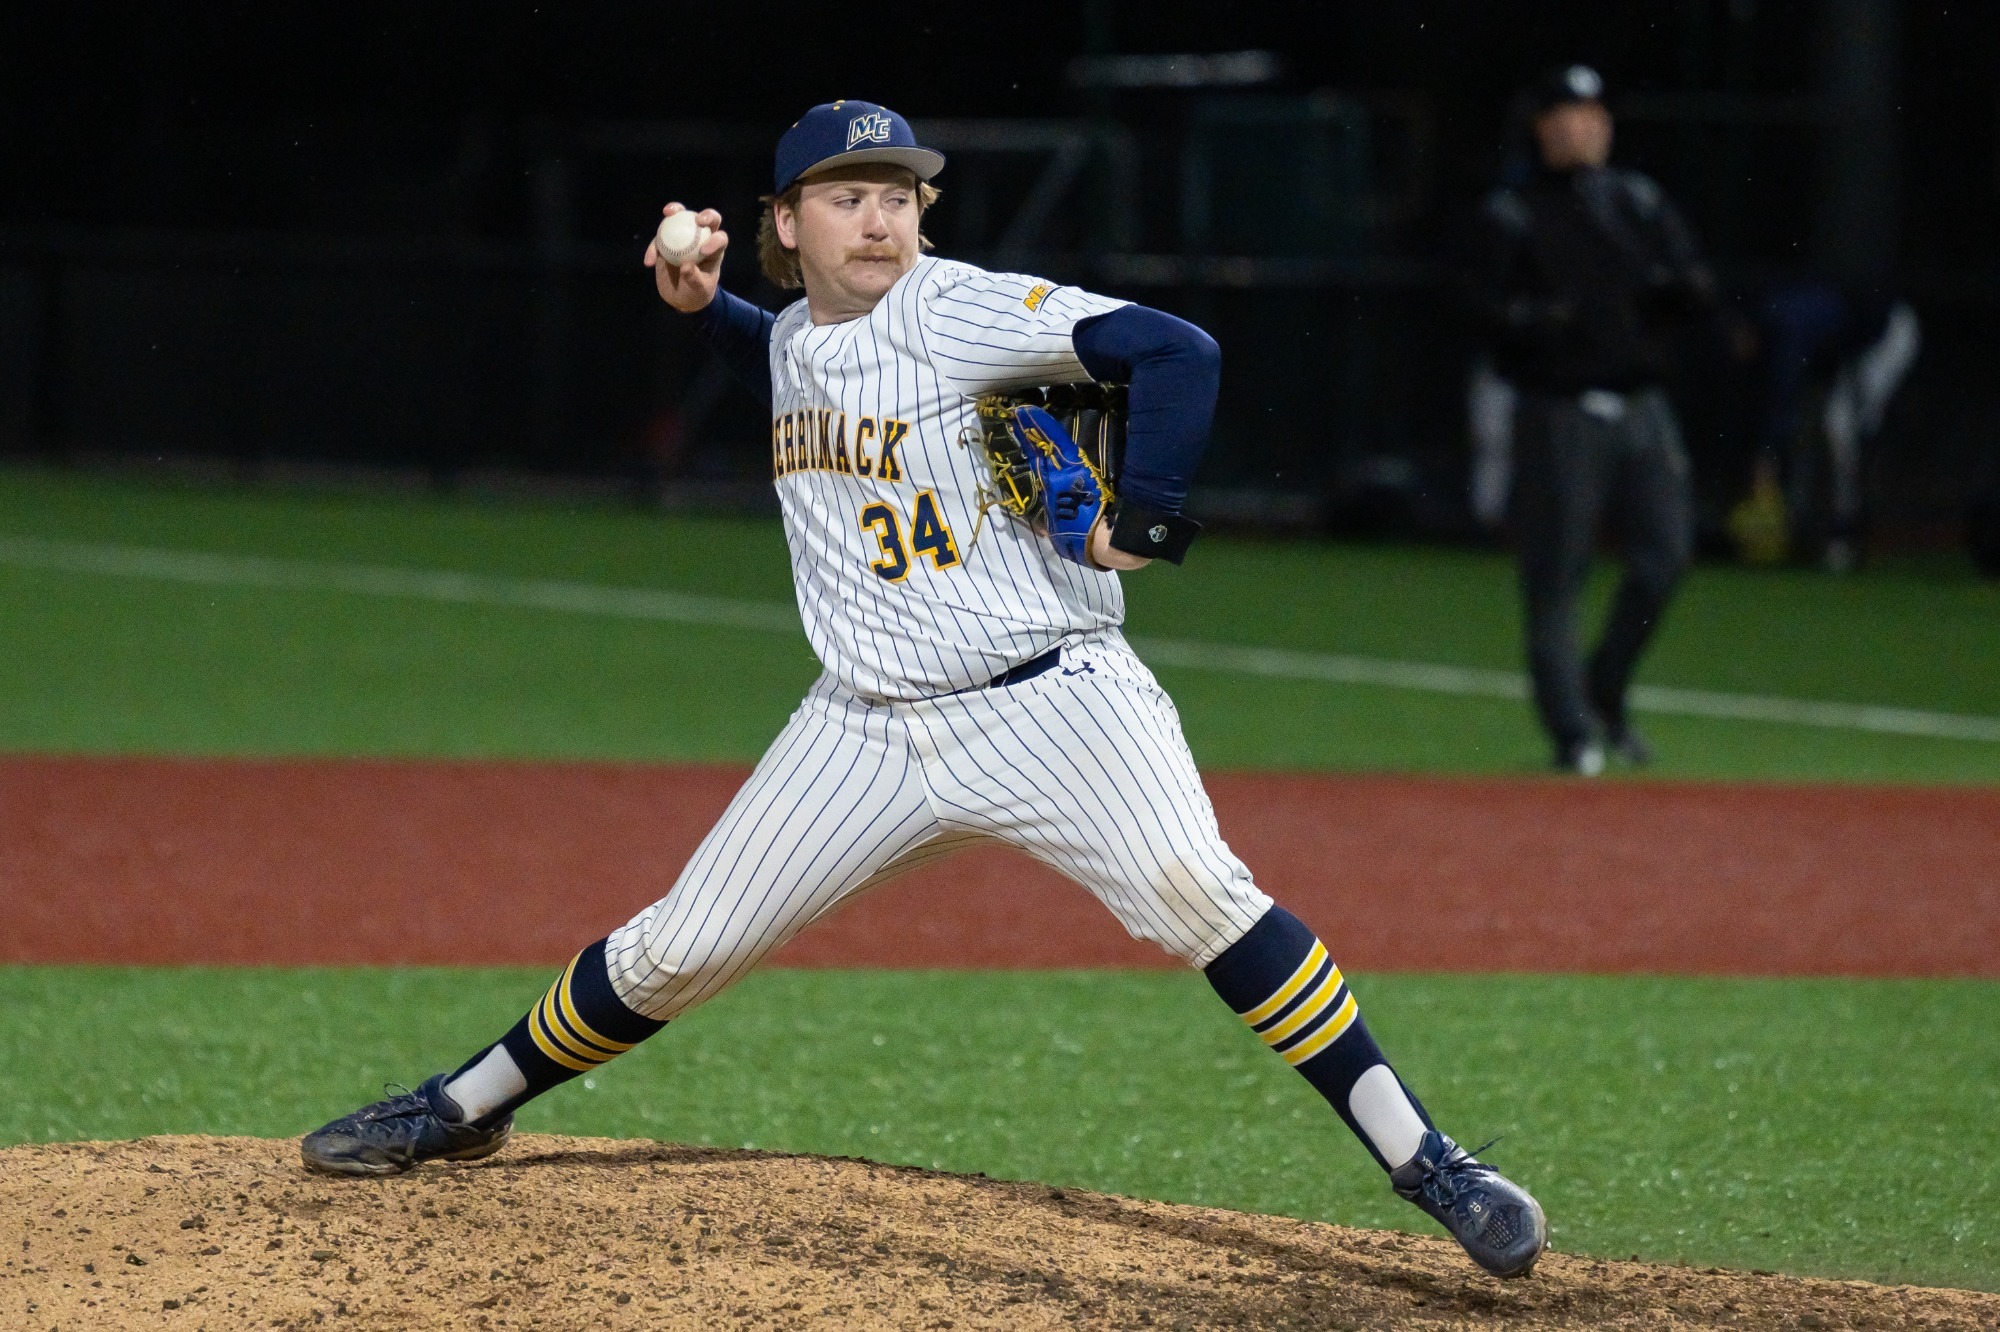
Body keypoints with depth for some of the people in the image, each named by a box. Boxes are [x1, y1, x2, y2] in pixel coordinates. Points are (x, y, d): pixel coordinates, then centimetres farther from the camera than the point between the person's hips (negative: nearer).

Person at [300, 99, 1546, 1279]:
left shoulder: (961, 310, -13)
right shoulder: (793, 341, 9)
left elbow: (1177, 353, -22)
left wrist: (1137, 523, -19)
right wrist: (703, 305, 19)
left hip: (1046, 699, -6)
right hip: (867, 729, 6)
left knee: (1197, 896, -27)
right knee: (676, 949, 7)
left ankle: (1426, 1163, -27)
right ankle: (466, 1110, 29)